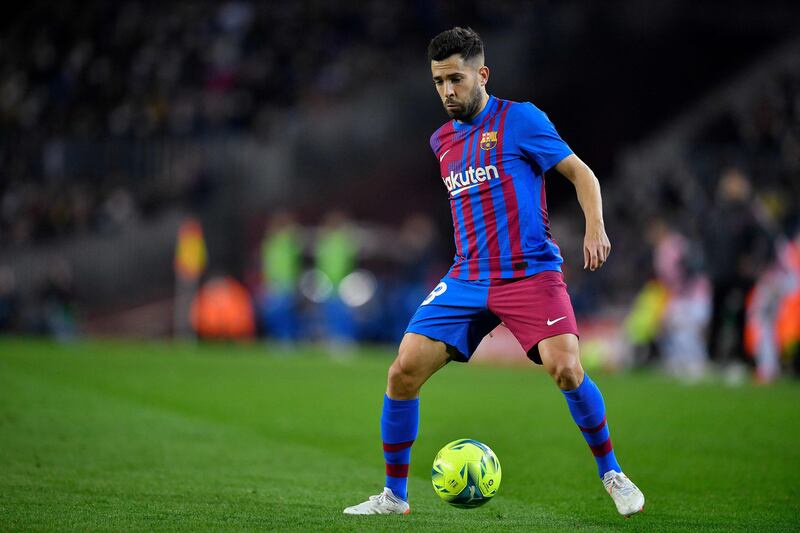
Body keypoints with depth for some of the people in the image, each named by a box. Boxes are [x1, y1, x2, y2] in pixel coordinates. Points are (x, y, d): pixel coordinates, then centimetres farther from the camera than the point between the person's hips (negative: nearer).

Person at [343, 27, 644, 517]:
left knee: (566, 369, -23)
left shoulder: (519, 119, -3)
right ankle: (394, 495, 7)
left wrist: (595, 228, -16)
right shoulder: (442, 141, 15)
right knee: (403, 371, -7)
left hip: (531, 273, -5)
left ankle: (612, 474, 0)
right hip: (467, 281, 5)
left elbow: (581, 173, -1)